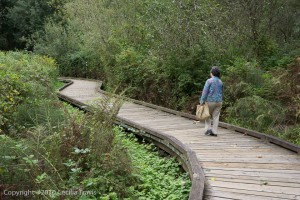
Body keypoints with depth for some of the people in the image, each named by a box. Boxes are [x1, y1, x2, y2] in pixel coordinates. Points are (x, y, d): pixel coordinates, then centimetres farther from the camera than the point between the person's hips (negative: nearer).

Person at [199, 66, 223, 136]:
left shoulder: (209, 81, -10)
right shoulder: (220, 82, 7)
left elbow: (205, 92, -12)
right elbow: (221, 93, 14)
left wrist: (202, 101, -8)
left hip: (210, 101, -4)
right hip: (219, 102, 4)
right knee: (216, 117, 6)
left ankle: (208, 129, 1)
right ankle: (214, 132, 7)